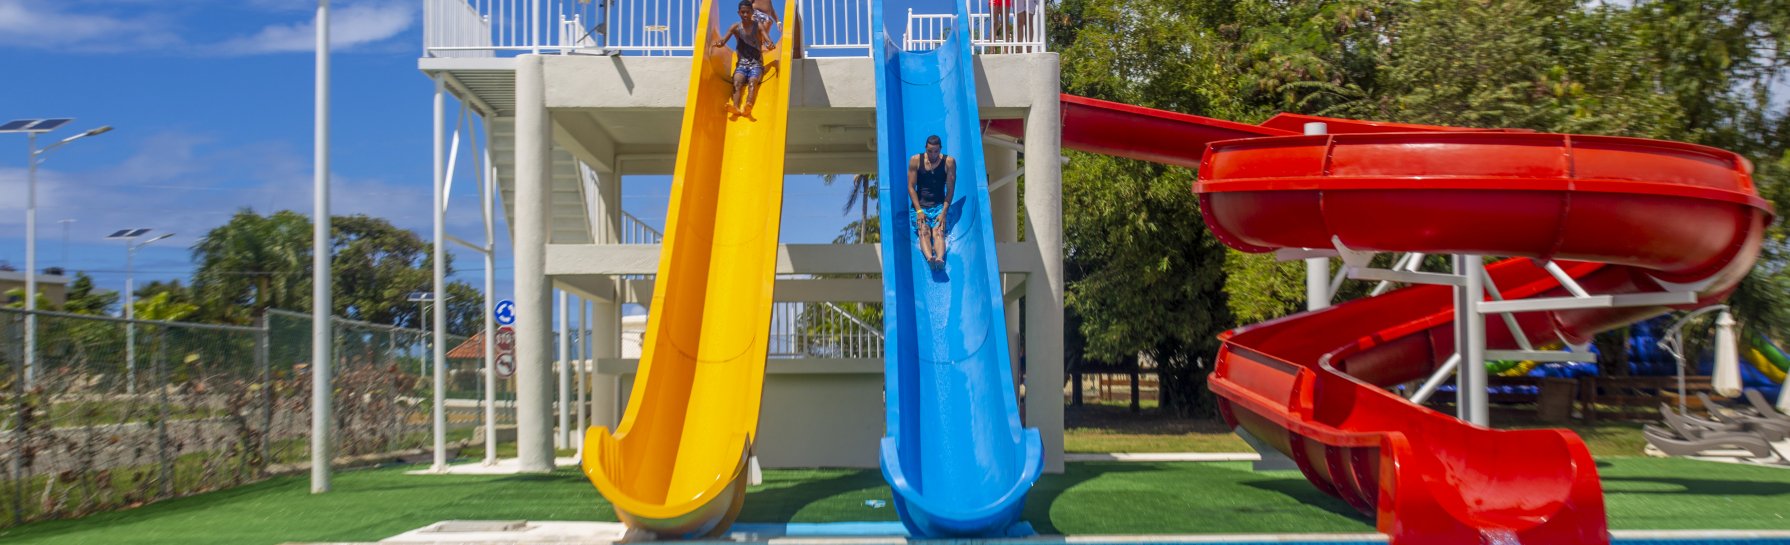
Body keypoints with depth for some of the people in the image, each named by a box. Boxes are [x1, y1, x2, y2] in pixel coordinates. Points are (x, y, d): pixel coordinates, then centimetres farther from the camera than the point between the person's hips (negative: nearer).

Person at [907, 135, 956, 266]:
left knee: (938, 232, -27)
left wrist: (943, 212, -12)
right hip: (920, 205, 1)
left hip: (940, 206, 0)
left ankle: (940, 258, -54)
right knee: (924, 232, -27)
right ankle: (929, 258, -53)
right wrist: (918, 211, -11)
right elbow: (911, 187, 0)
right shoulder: (915, 160, 2)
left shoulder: (949, 162, 1)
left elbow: (950, 189, -1)